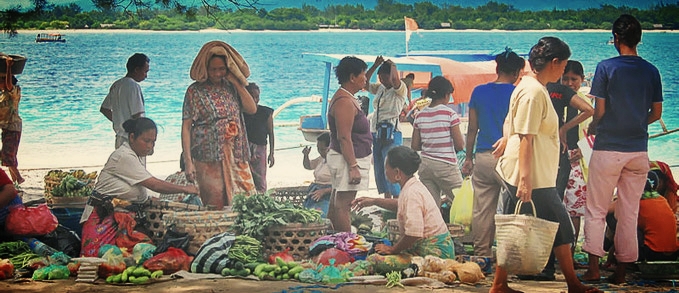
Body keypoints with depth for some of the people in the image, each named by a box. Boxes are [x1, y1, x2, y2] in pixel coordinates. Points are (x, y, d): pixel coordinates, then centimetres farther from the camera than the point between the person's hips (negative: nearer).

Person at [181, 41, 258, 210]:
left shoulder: (232, 87, 11)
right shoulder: (195, 91, -1)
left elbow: (252, 109, 0)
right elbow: (186, 127, -5)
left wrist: (236, 82, -3)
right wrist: (188, 162, -12)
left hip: (237, 158, 4)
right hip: (209, 160, -4)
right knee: (215, 207, -3)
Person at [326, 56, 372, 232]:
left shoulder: (347, 99, 17)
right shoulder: (345, 102, -18)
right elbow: (344, 137, -23)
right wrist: (353, 167, -25)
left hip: (349, 159, 11)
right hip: (348, 160, -11)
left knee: (335, 205, 13)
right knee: (343, 206, -11)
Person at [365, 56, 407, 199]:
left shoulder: (400, 89, -6)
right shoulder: (380, 88, 16)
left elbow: (394, 79, -26)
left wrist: (392, 65, -7)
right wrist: (375, 65, 6)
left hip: (391, 134, -8)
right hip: (376, 133, 8)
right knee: (380, 173, 11)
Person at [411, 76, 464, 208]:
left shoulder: (420, 116, 4)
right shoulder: (450, 114, -9)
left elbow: (415, 146, 7)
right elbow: (460, 145, -10)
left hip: (425, 166, 5)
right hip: (446, 166, -5)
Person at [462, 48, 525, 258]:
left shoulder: (479, 92, 8)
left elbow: (472, 128, 10)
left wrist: (469, 158, 16)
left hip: (483, 156, 4)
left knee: (481, 209, 6)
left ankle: (481, 253, 10)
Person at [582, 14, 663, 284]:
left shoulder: (606, 68, -8)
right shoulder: (651, 71, 4)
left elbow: (599, 110, -7)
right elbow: (656, 113, 8)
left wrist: (592, 128, 14)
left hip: (608, 148, -3)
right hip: (639, 150, 3)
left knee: (596, 211, 5)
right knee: (629, 212, 8)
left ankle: (593, 268, 0)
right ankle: (621, 271, 10)